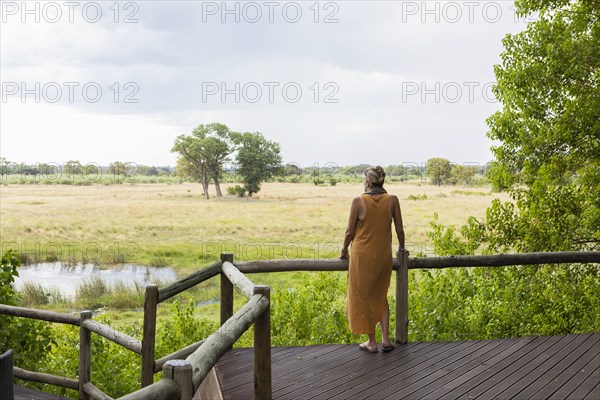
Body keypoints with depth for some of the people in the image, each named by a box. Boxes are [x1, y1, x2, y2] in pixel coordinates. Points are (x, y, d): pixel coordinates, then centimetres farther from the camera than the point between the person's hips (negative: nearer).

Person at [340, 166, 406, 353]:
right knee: (380, 296, 21)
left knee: (363, 297, 11)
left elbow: (350, 231, -7)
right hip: (384, 255, 3)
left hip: (362, 255, -3)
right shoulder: (392, 200, -4)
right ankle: (386, 339, 14)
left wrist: (344, 250, 11)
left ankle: (372, 342, 15)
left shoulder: (358, 201, -12)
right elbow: (399, 229, 2)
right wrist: (401, 247, 21)